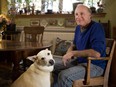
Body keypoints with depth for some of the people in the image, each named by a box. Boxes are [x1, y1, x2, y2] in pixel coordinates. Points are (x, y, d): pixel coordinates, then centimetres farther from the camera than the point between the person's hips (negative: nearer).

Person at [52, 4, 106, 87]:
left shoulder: (96, 27, -19)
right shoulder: (78, 27, 7)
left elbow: (96, 53, -30)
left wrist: (73, 53, -21)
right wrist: (68, 53, -2)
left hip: (95, 65, -9)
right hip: (79, 61, 9)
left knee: (64, 76, -29)